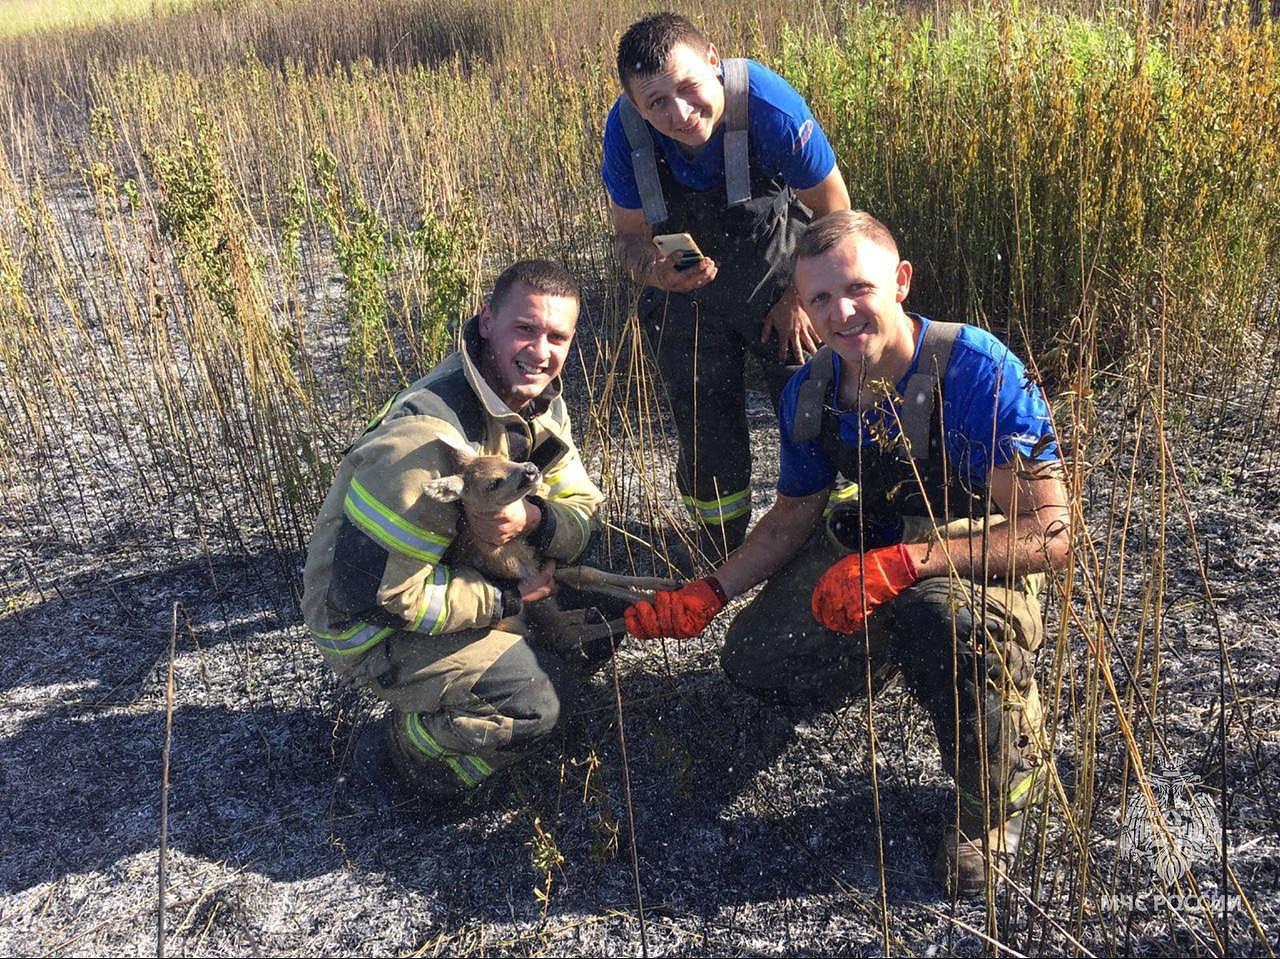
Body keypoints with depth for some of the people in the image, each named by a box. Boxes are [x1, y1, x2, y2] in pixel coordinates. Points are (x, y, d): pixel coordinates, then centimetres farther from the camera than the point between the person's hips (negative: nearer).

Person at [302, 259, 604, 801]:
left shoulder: (540, 405, -5)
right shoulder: (427, 436, -32)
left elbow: (583, 515, -4)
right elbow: (374, 591, -30)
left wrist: (532, 519, -29)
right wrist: (509, 599, -22)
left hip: (456, 575, 8)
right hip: (370, 622, -8)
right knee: (537, 698, -24)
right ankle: (395, 752, 2)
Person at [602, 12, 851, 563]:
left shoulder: (771, 107, -31)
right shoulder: (625, 130, -24)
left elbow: (834, 213, -14)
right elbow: (629, 236, -8)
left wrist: (800, 298, -6)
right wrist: (654, 272, -31)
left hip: (781, 278, -1)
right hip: (688, 294, 2)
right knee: (707, 441, 6)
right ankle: (723, 567, 30)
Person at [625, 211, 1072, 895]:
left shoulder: (979, 372, -29)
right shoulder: (810, 394, -10)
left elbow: (1050, 535, -31)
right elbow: (794, 516, 5)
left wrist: (902, 565, -39)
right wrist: (706, 597, -7)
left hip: (982, 553, -6)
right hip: (873, 546, 6)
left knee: (949, 615, -41)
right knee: (754, 660, -7)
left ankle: (993, 803, -10)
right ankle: (898, 649, 23)